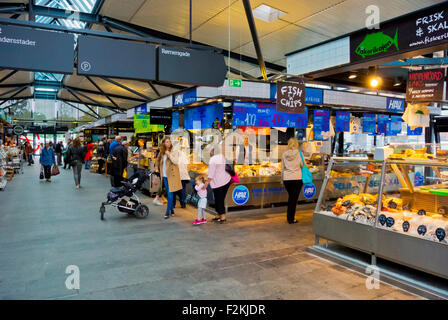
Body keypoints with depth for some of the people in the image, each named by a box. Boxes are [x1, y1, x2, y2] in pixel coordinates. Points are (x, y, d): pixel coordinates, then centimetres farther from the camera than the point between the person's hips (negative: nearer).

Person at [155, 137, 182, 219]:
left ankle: (168, 211, -2)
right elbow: (158, 161, 26)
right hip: (164, 176, 5)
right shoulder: (161, 152, 10)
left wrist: (169, 154, -17)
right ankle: (171, 209, 25)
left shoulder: (174, 152, -4)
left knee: (170, 194, -7)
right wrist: (157, 169, 16)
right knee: (168, 194, 12)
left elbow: (175, 162, -18)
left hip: (172, 175, -5)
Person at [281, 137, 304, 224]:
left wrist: (282, 179, 16)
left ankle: (289, 217, 26)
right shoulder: (299, 153, -5)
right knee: (294, 198, 5)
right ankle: (291, 219, 8)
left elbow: (282, 168, 7)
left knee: (290, 197, 19)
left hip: (287, 179, 3)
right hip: (297, 178, -3)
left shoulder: (284, 154, 2)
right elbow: (303, 165, -1)